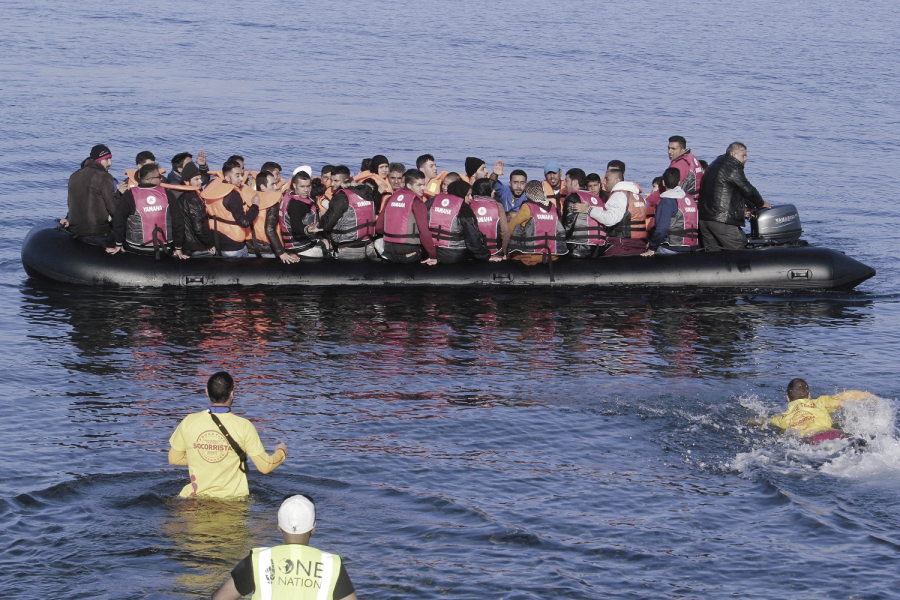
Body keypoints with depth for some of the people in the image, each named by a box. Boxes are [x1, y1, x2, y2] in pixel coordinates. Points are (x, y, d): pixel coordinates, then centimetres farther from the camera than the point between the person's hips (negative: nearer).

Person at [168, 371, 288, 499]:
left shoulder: (189, 422, -3)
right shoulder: (244, 426, -9)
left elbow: (174, 458, 11)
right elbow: (265, 466, -3)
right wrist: (281, 452, 19)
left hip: (196, 497, 2)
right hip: (233, 498, -2)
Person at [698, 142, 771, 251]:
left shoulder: (715, 165, 22)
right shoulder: (733, 169, -10)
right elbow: (747, 190, -6)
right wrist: (761, 204, 11)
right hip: (722, 220, -9)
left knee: (712, 252, 9)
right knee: (737, 251, -6)